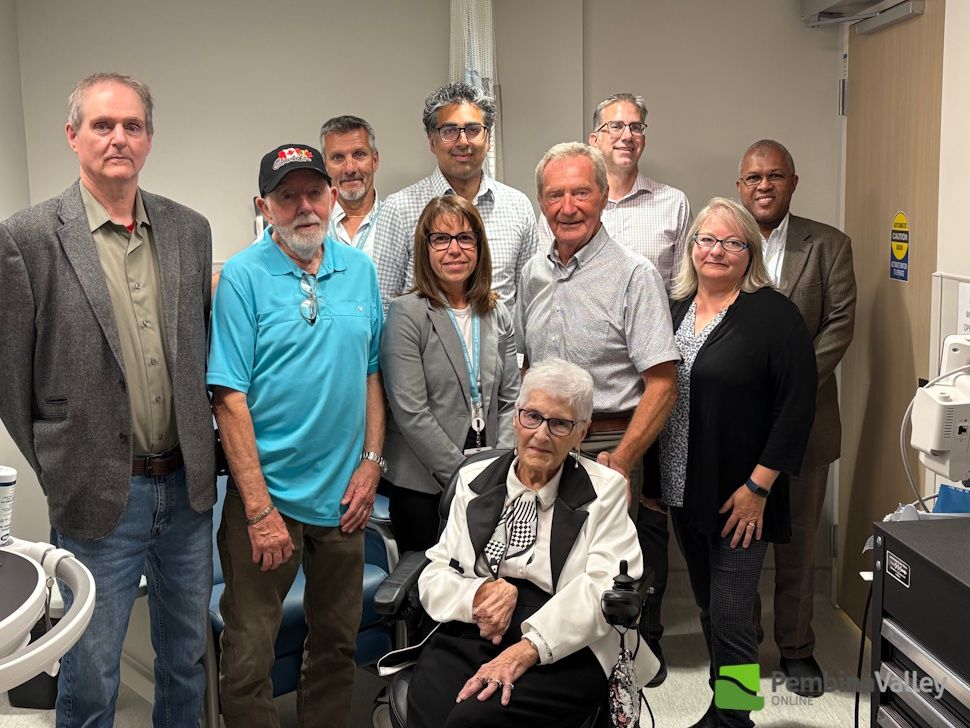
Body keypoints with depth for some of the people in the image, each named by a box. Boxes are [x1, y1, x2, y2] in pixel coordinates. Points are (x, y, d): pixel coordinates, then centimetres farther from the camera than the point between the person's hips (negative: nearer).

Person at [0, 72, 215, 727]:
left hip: (188, 483, 4)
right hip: (99, 497, -4)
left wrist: (201, 451, 8)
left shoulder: (190, 230, 5)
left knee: (188, 659, 20)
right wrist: (56, 474, 0)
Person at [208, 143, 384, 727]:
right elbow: (229, 398, -13)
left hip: (344, 495, 5)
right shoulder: (243, 277, -9)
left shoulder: (360, 270, 6)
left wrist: (371, 461, 2)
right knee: (249, 658, 3)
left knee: (337, 645, 17)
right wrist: (260, 507, -17)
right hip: (267, 496, -4)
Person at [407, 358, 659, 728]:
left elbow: (607, 586, -8)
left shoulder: (604, 489, 6)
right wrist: (480, 594, -12)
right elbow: (434, 577, 12)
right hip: (471, 635, 3)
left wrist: (527, 649, -20)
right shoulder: (475, 480, 15)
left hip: (566, 650, -3)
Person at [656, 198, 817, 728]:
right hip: (683, 495, 6)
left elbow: (797, 402, -14)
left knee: (730, 621, -2)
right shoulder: (674, 310, 9)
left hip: (738, 501, -6)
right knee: (709, 611, 18)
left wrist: (758, 486, -17)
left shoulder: (773, 314, -10)